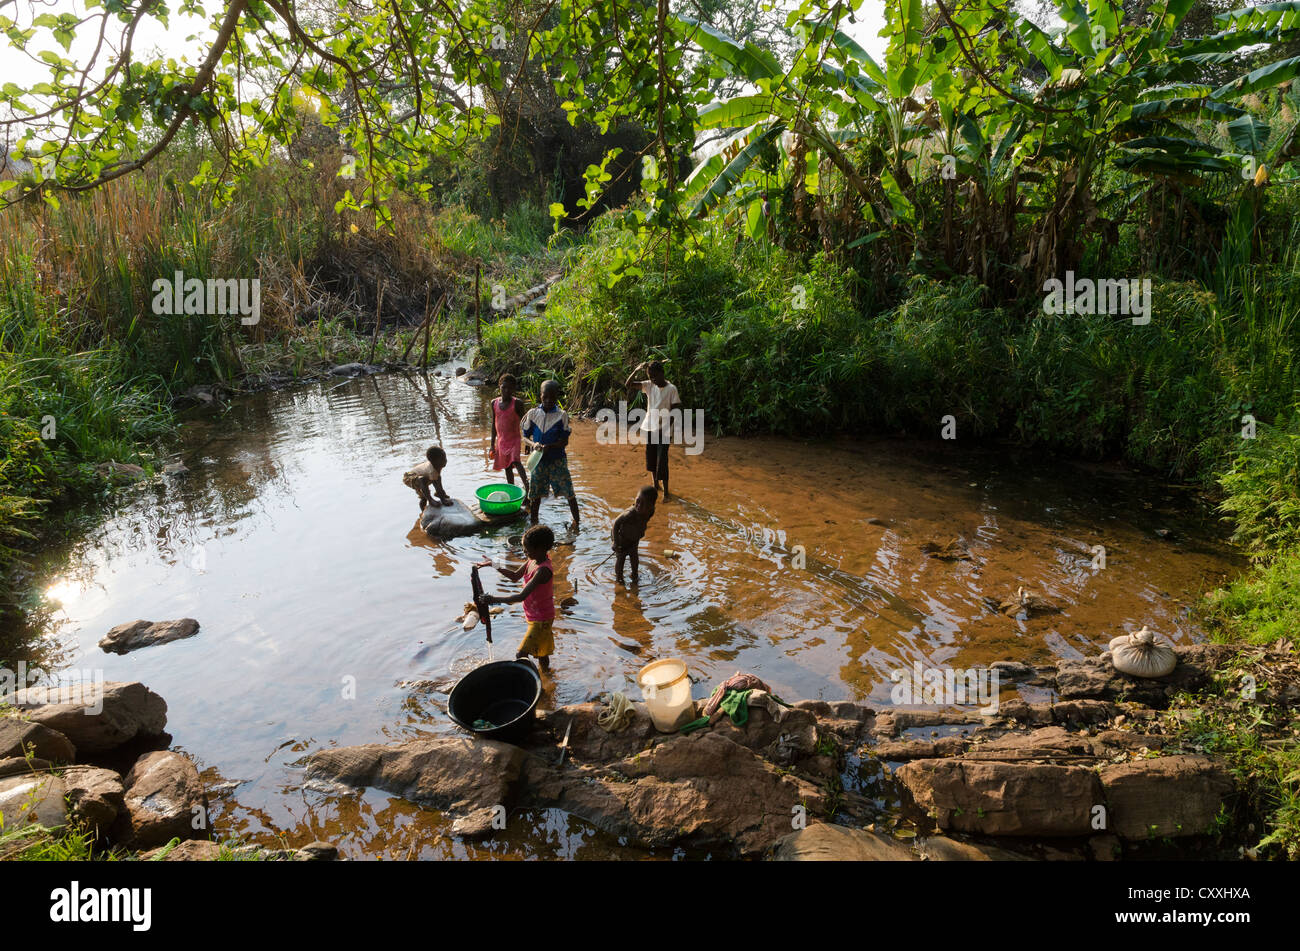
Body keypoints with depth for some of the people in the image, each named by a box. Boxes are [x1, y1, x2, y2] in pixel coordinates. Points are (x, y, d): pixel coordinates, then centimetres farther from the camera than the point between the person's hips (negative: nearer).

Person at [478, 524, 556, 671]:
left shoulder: (543, 570, -32)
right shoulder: (533, 560, -4)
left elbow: (521, 597, -33)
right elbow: (515, 576, 12)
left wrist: (495, 599, -29)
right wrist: (494, 566, 1)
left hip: (541, 619, -9)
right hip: (534, 616, 9)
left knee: (520, 655, -10)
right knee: (541, 651, 26)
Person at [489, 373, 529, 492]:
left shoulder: (517, 403, -11)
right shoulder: (494, 403, 4)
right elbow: (494, 424, 12)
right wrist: (492, 445, 13)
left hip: (514, 439, -5)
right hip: (501, 441, 5)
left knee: (515, 461, -29)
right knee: (507, 468, 14)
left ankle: (526, 485, -39)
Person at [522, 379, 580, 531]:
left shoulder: (562, 415, -7)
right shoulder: (533, 413, 0)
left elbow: (565, 441, -8)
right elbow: (525, 436, 6)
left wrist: (549, 447, -25)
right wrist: (534, 444, -16)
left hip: (557, 460, -2)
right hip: (538, 460, 2)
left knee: (569, 492, 2)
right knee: (535, 494, 9)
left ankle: (576, 521, 20)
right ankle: (533, 523, 25)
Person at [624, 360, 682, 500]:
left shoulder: (671, 389, -11)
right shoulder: (649, 385, 1)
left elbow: (677, 410, -10)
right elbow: (628, 385, -5)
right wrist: (636, 370, -17)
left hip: (663, 429, -5)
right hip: (650, 427, 5)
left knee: (662, 460, -9)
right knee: (651, 457, 15)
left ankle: (666, 492, -1)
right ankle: (655, 484, 34)